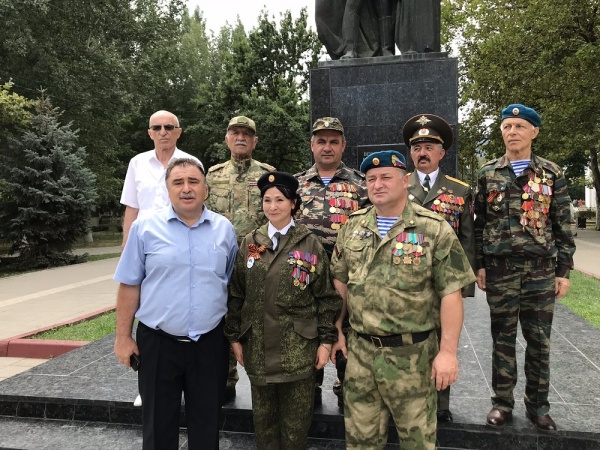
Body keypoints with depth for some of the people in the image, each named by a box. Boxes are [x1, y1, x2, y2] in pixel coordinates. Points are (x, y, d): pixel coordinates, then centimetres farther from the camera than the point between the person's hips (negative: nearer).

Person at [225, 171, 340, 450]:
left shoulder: (310, 244, -4)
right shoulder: (250, 243, 3)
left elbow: (326, 296, -3)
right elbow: (236, 294, 6)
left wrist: (326, 340, -6)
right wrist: (234, 336, 4)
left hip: (298, 347, -2)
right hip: (257, 345, 3)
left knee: (296, 419, 11)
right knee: (263, 416, 16)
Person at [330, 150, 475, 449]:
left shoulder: (435, 230, -9)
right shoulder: (353, 227, 5)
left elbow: (451, 294, -11)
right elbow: (340, 280, 13)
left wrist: (448, 351, -14)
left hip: (412, 353, -3)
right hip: (359, 349, 4)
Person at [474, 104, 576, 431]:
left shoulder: (551, 174, 4)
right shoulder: (487, 174, 5)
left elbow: (563, 226, 4)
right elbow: (479, 224, 6)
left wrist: (563, 271, 0)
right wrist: (479, 265, 2)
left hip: (541, 270, 0)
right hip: (499, 269, 0)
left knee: (539, 340, 8)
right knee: (502, 338, 8)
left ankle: (538, 405, 24)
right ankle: (502, 402, 22)